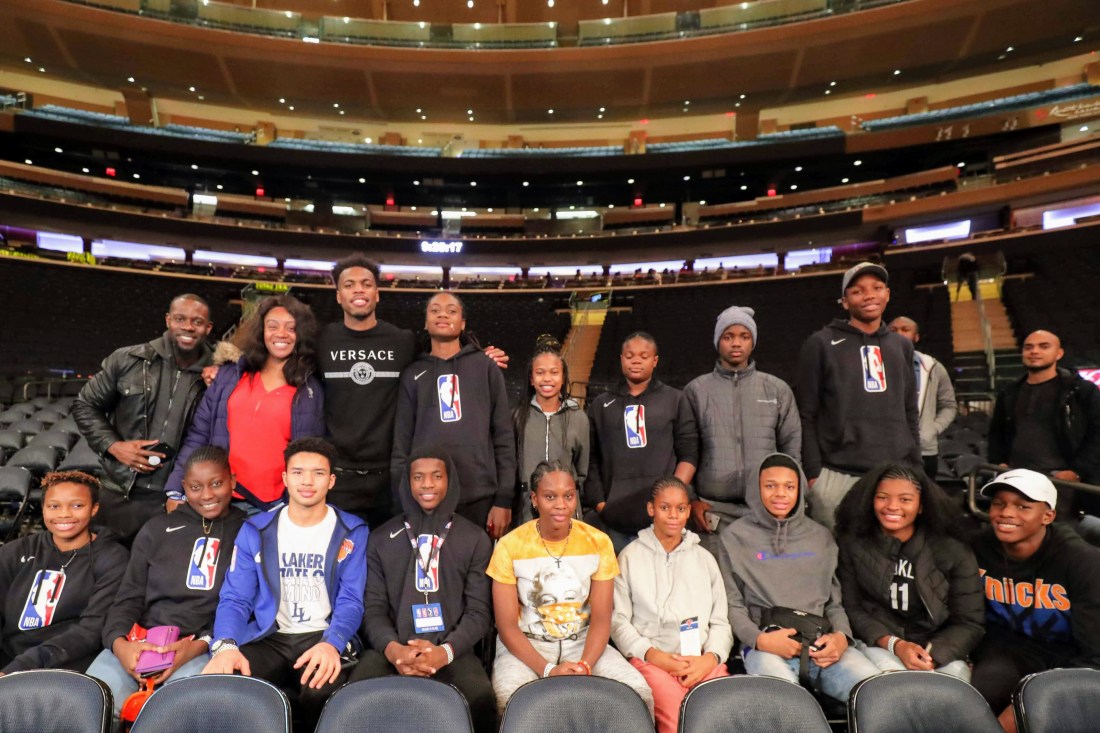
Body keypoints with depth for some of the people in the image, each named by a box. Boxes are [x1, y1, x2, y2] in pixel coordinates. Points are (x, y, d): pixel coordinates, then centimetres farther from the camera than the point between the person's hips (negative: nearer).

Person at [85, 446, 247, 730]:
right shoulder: (156, 529, 17)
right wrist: (119, 642, -10)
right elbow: (129, 597, 12)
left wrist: (200, 645, -18)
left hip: (208, 646, -3)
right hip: (141, 640, 3)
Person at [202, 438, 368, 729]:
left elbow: (351, 601, -4)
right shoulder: (255, 530, 7)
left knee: (322, 693, -33)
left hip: (323, 638, -1)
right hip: (268, 638, 1)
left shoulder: (353, 532, 2)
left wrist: (331, 643, -27)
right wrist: (225, 645, -20)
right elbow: (235, 599, 2)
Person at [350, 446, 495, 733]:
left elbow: (479, 611, 3)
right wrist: (392, 649, -14)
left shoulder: (475, 539, 7)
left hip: (453, 650, -1)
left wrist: (445, 651, -15)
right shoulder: (381, 539, 10)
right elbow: (373, 608, 6)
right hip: (392, 649, 1)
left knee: (480, 699, -31)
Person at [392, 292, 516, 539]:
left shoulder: (485, 367, 7)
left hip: (480, 498, -1)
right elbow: (402, 442, 9)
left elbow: (503, 436, 3)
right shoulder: (413, 374, 11)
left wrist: (504, 499, -2)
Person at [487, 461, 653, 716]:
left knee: (639, 692, -21)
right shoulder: (510, 546, -11)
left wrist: (584, 665, -22)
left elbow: (601, 618, -4)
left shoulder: (598, 542, -6)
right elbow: (507, 626, -10)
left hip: (582, 641, 2)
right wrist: (547, 670, -23)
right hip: (526, 644, -2)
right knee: (511, 698, -33)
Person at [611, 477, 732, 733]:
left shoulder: (705, 558, 19)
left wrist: (711, 657, -5)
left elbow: (721, 622, 14)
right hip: (651, 659, -3)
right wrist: (651, 653, -10)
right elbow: (618, 620, 4)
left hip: (702, 659, 3)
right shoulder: (631, 556, 10)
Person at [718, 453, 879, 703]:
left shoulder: (820, 537, 21)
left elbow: (835, 600, 19)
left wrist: (842, 635, -2)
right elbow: (732, 604, 5)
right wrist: (759, 639, -12)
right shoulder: (735, 537, 10)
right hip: (767, 646, -4)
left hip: (822, 642, 4)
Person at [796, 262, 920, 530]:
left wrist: (915, 467, 13)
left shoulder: (902, 346, 15)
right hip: (838, 477, -4)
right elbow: (806, 415, -3)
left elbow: (910, 413, 19)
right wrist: (812, 472, -8)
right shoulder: (821, 344, -1)